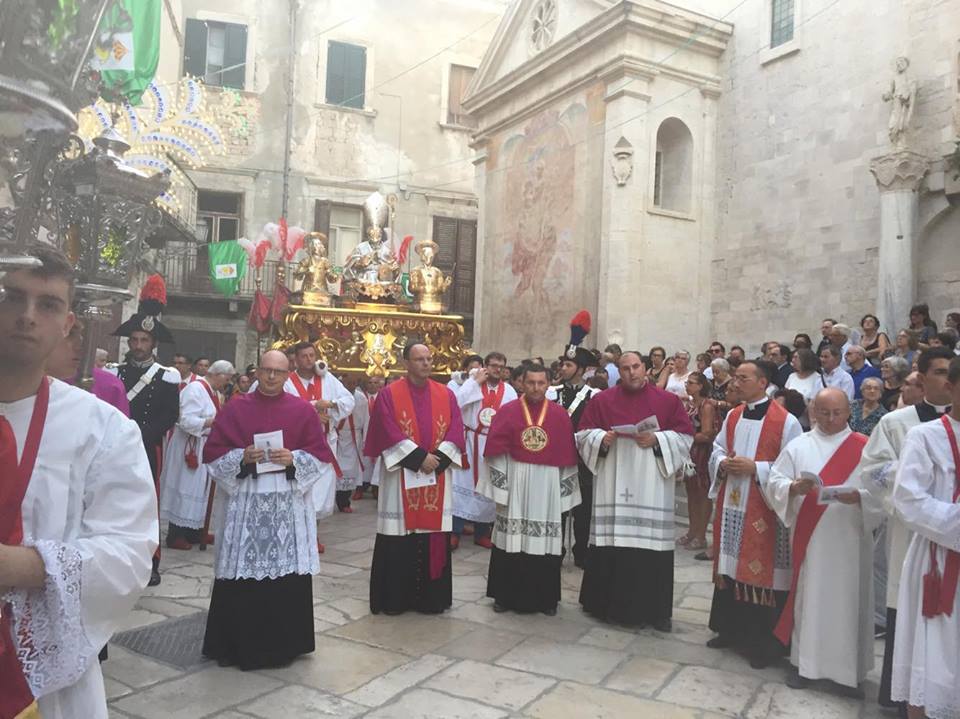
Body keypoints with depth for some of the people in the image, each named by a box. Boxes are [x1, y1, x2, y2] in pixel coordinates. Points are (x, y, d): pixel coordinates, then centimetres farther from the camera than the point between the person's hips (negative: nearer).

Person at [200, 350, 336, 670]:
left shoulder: (304, 411, 5)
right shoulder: (234, 409, 5)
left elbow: (321, 455, 3)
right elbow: (213, 453, 4)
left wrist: (293, 459, -14)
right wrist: (242, 457, -13)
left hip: (289, 504, 0)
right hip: (245, 502, 0)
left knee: (289, 573, 2)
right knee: (242, 575, 2)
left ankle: (283, 644, 17)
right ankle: (238, 644, 18)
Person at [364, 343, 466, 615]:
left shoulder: (446, 395, 7)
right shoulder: (389, 394, -3)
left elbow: (455, 431, 1)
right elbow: (389, 433, -12)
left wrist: (437, 458, -13)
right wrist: (420, 457, -17)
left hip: (437, 476, 3)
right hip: (401, 476, -3)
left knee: (434, 539, 6)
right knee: (398, 541, 2)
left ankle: (430, 597, 18)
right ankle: (395, 598, 15)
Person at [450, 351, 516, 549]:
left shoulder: (509, 391, 4)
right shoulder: (472, 383, -1)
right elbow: (456, 402, -17)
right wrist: (476, 382, -14)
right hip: (470, 441, -2)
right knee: (463, 484, -2)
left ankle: (482, 532, 22)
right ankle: (455, 531, 4)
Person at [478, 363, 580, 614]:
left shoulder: (560, 415, 3)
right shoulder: (507, 412, -1)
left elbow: (567, 458, 5)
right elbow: (495, 453, -3)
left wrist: (565, 493, 3)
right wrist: (499, 489, -7)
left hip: (548, 488, 1)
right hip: (514, 485, -1)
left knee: (546, 543, 5)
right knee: (511, 542, 4)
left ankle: (546, 598, 20)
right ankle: (506, 595, 18)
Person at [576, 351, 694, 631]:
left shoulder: (668, 400, 6)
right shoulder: (602, 400, 8)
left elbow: (685, 436, 2)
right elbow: (584, 434, 7)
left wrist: (657, 439, -13)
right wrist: (601, 438, -13)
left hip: (651, 487, 0)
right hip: (613, 486, 1)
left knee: (651, 543, 0)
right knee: (611, 541, 2)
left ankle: (653, 609, 13)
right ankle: (608, 604, 16)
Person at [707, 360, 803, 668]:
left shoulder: (786, 422, -12)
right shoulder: (732, 416, 9)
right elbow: (717, 449, 17)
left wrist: (755, 468, -20)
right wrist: (722, 463, -5)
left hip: (762, 510, -6)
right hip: (731, 504, 6)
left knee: (760, 570, 1)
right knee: (730, 565, 14)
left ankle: (762, 643, 15)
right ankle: (731, 629, 29)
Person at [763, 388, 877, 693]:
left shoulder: (865, 447, 3)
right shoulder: (799, 445, 5)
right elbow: (772, 482, 0)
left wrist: (859, 496, -22)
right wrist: (794, 487, -19)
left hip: (849, 540, 0)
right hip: (809, 538, 1)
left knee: (848, 600, 5)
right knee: (808, 596, 5)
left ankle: (849, 669, 19)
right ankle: (804, 662, 17)